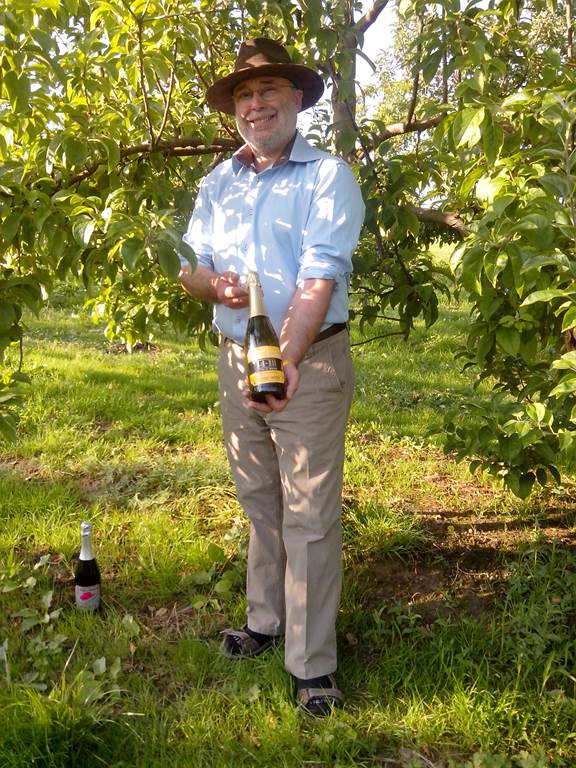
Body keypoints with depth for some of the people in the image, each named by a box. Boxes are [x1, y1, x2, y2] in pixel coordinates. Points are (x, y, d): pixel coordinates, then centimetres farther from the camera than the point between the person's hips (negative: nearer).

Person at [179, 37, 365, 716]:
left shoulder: (326, 176, -7)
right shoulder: (218, 182, 11)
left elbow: (319, 278, -20)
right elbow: (189, 265, 11)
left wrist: (287, 360, -34)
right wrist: (213, 283, -13)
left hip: (309, 362, -5)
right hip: (235, 357, 6)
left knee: (308, 515, -1)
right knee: (259, 503, 17)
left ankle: (312, 664, 11)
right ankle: (265, 622, 34)